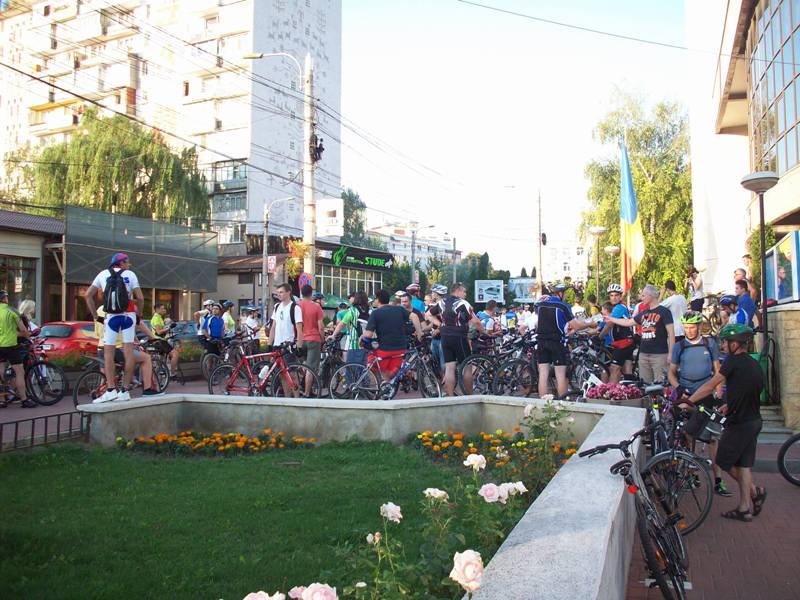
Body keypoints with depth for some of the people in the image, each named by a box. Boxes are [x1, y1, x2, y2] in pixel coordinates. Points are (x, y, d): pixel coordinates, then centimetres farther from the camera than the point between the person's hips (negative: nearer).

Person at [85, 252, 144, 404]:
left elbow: (88, 295, 4)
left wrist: (95, 316, 8)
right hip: (128, 315, -1)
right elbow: (140, 297, -5)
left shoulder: (103, 274, 10)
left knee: (108, 352, 4)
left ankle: (111, 390, -6)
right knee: (128, 352, 1)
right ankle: (125, 391, 2)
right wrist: (139, 314, 8)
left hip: (111, 316, 1)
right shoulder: (130, 274, 4)